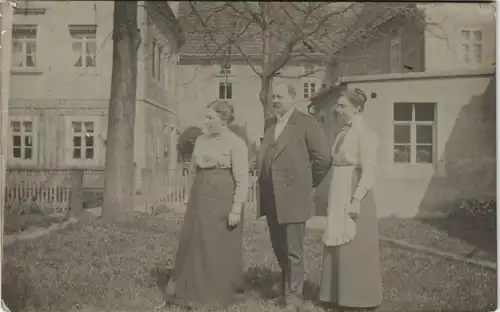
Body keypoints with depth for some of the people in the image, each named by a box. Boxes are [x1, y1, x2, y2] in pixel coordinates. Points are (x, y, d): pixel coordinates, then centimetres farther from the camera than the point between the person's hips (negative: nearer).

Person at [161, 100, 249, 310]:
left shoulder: (236, 143, -7)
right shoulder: (201, 140, 11)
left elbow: (242, 180, -11)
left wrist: (236, 209, -17)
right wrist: (191, 197, 15)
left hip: (222, 201, -6)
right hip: (200, 200, 6)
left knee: (221, 249, 3)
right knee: (193, 246, 9)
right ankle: (188, 293, 23)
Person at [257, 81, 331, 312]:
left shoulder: (306, 123, -6)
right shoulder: (269, 124, 13)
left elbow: (323, 157, -9)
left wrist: (309, 183, -1)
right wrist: (263, 184, 12)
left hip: (293, 197, -6)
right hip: (271, 198, 6)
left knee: (293, 251, 1)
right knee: (279, 248, 17)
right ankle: (286, 287, 36)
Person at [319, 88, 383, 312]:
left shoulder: (364, 134, -11)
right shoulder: (343, 133, 13)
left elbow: (368, 172, -17)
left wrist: (356, 200, -23)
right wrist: (334, 200, 16)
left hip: (355, 196, -8)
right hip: (339, 197, 8)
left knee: (356, 249, 0)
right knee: (338, 248, 12)